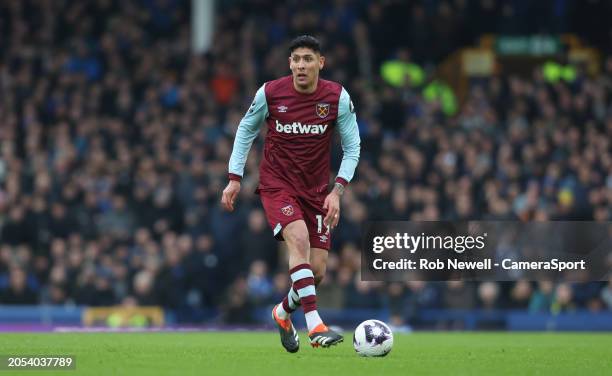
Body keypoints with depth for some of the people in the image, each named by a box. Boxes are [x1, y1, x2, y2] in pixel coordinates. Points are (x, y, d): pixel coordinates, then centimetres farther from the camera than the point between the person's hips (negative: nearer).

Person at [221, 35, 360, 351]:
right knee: (299, 238, -30)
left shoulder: (338, 97, -8)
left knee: (317, 272, -1)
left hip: (316, 190, 3)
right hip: (277, 184, -2)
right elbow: (246, 130, 8)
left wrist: (337, 191, -11)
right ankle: (315, 326, -35)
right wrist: (234, 178, 4)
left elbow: (352, 147, 0)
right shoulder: (269, 93, -10)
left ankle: (283, 312, 32)